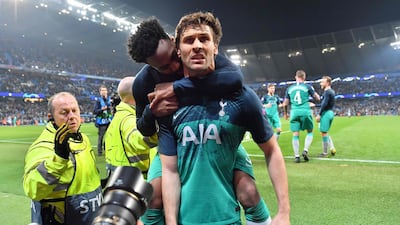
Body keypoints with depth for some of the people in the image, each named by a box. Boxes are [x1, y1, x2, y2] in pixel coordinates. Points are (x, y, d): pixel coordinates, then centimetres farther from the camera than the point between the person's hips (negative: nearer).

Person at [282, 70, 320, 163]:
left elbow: (285, 104, 13)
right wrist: (315, 93, 29)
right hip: (305, 111, -2)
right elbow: (317, 98, 8)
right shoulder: (307, 86, 4)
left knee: (295, 134, 3)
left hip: (294, 112, 2)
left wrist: (285, 113, 28)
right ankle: (305, 150, -1)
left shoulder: (289, 88, 12)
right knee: (309, 132, 15)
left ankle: (296, 156, 1)